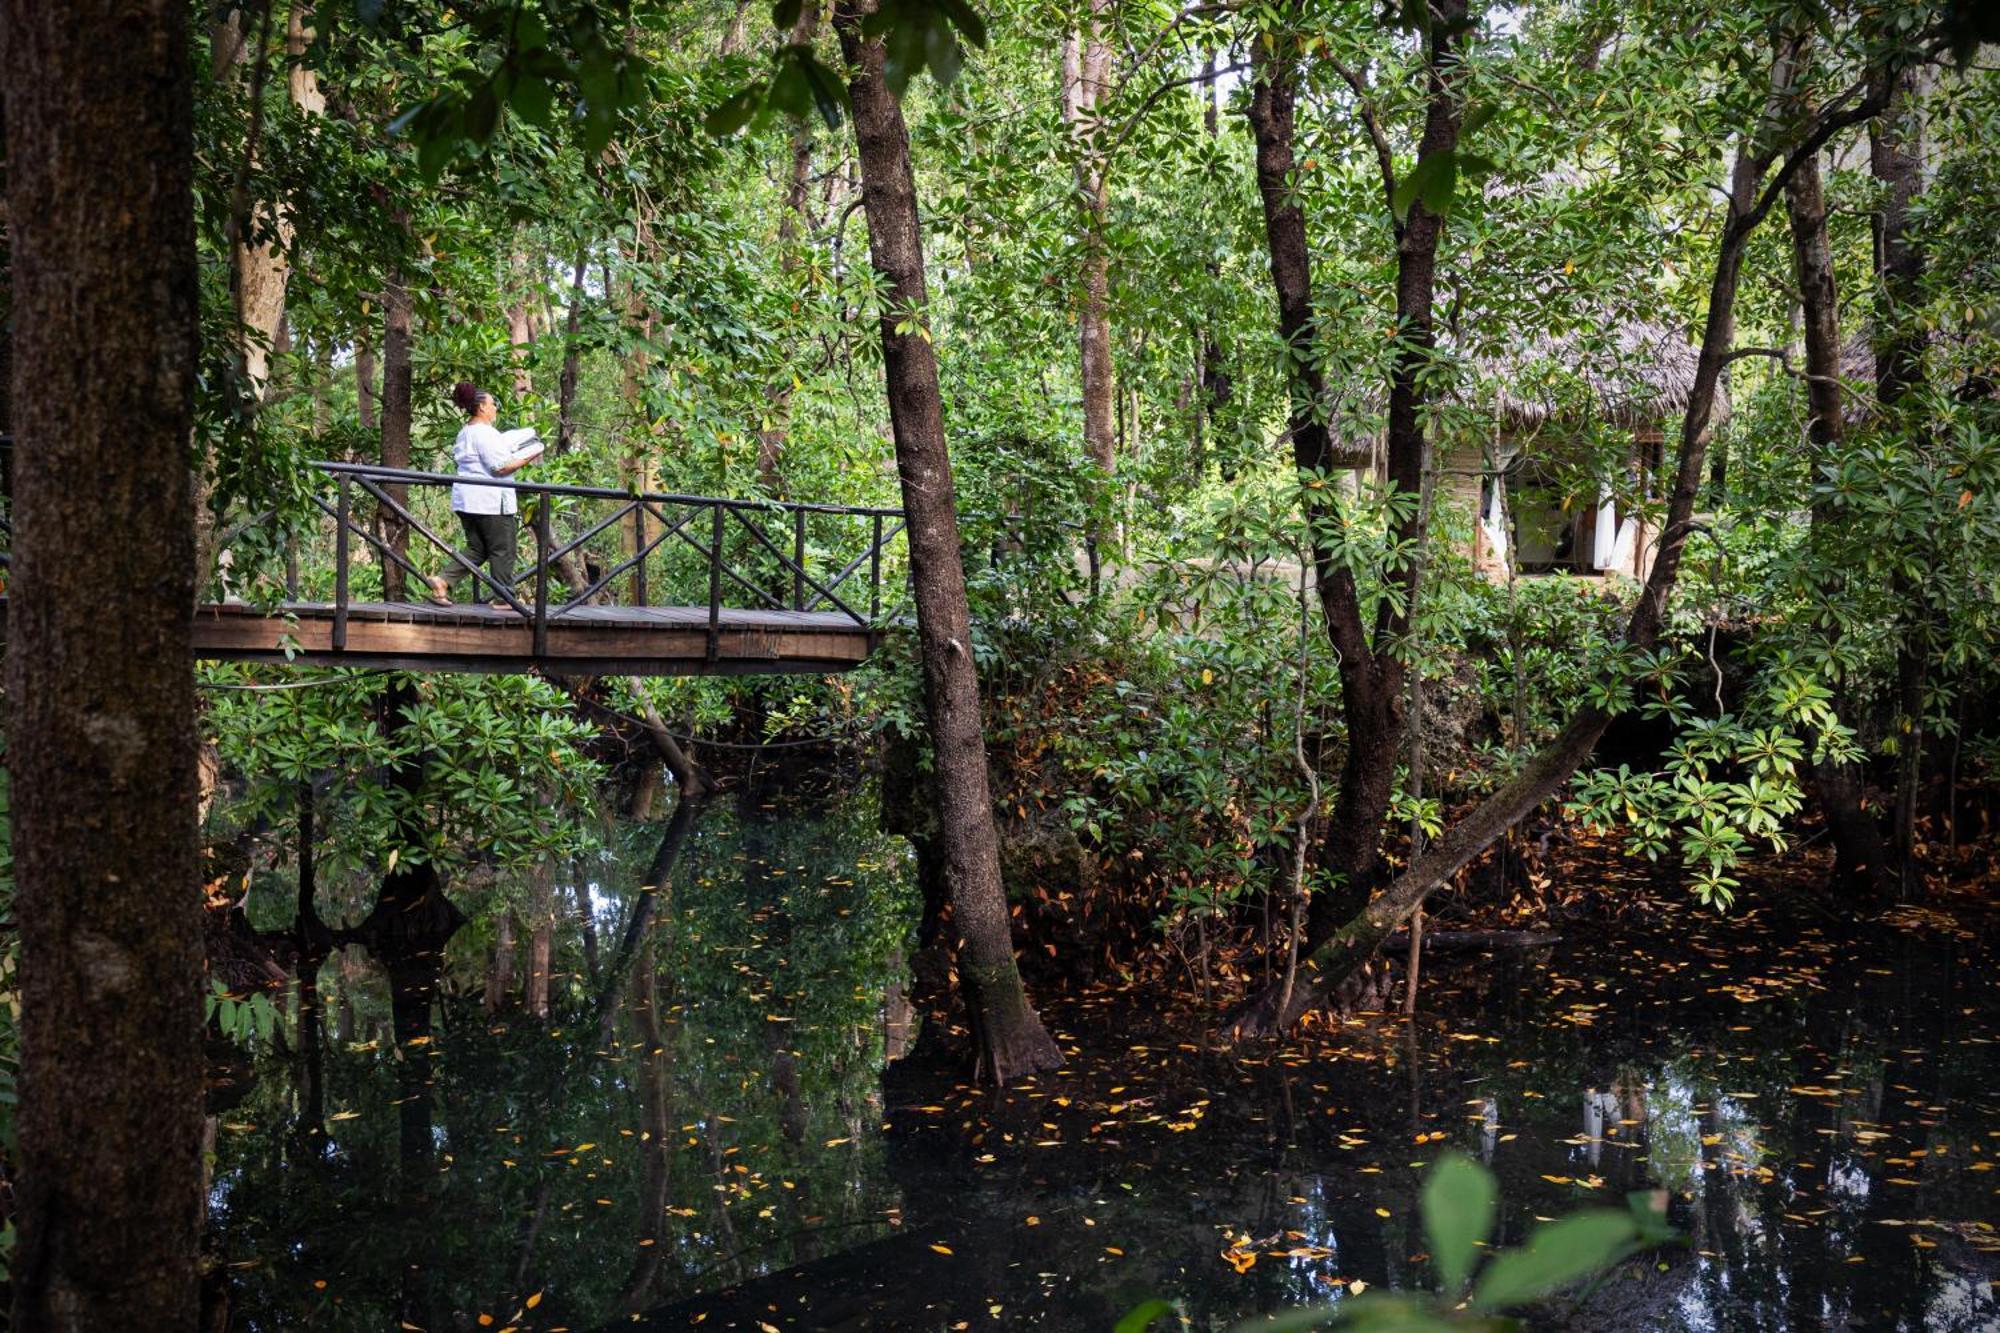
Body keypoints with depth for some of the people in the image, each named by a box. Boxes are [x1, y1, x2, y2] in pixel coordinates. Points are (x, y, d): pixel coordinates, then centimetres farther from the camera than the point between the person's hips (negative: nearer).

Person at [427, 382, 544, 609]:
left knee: (476, 549, 14)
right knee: (502, 550, 1)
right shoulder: (486, 433, -13)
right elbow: (500, 467, -17)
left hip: (466, 500, 9)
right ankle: (503, 599, 5)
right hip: (490, 501, -9)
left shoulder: (465, 432, 17)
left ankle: (443, 581, -1)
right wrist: (528, 457, -9)